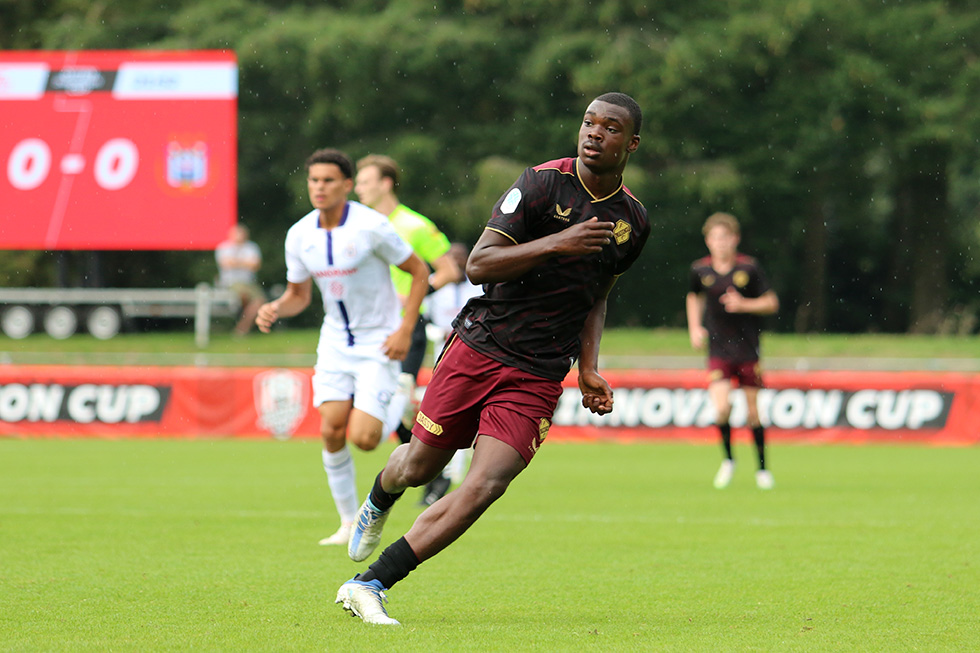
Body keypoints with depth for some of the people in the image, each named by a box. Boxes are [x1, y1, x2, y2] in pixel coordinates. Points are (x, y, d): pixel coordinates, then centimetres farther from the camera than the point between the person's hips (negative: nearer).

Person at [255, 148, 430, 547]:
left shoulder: (371, 227, -17)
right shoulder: (299, 235, -2)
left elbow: (419, 273, -7)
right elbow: (299, 294, 11)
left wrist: (405, 330, -14)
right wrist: (274, 310, -11)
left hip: (378, 344, -5)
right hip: (335, 342, 5)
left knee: (364, 438, -16)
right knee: (331, 431, -7)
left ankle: (394, 418, 21)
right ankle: (350, 522, 7)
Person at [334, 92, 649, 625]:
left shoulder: (633, 220, 7)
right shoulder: (542, 183, -9)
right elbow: (478, 265, -15)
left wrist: (588, 371, 10)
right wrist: (556, 244, -25)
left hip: (537, 380, 2)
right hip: (478, 347, -2)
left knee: (485, 487, -16)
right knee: (419, 466, 9)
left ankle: (369, 585, -13)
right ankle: (378, 502, 49)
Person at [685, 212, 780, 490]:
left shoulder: (749, 267, -6)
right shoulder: (700, 269, 1)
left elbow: (772, 303, -1)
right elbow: (694, 297, 21)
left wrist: (743, 304, -17)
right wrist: (694, 328, 8)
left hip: (748, 350, -1)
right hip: (718, 350, 1)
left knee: (753, 412, 4)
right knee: (721, 407, -16)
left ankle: (762, 468, 22)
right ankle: (727, 459, 9)